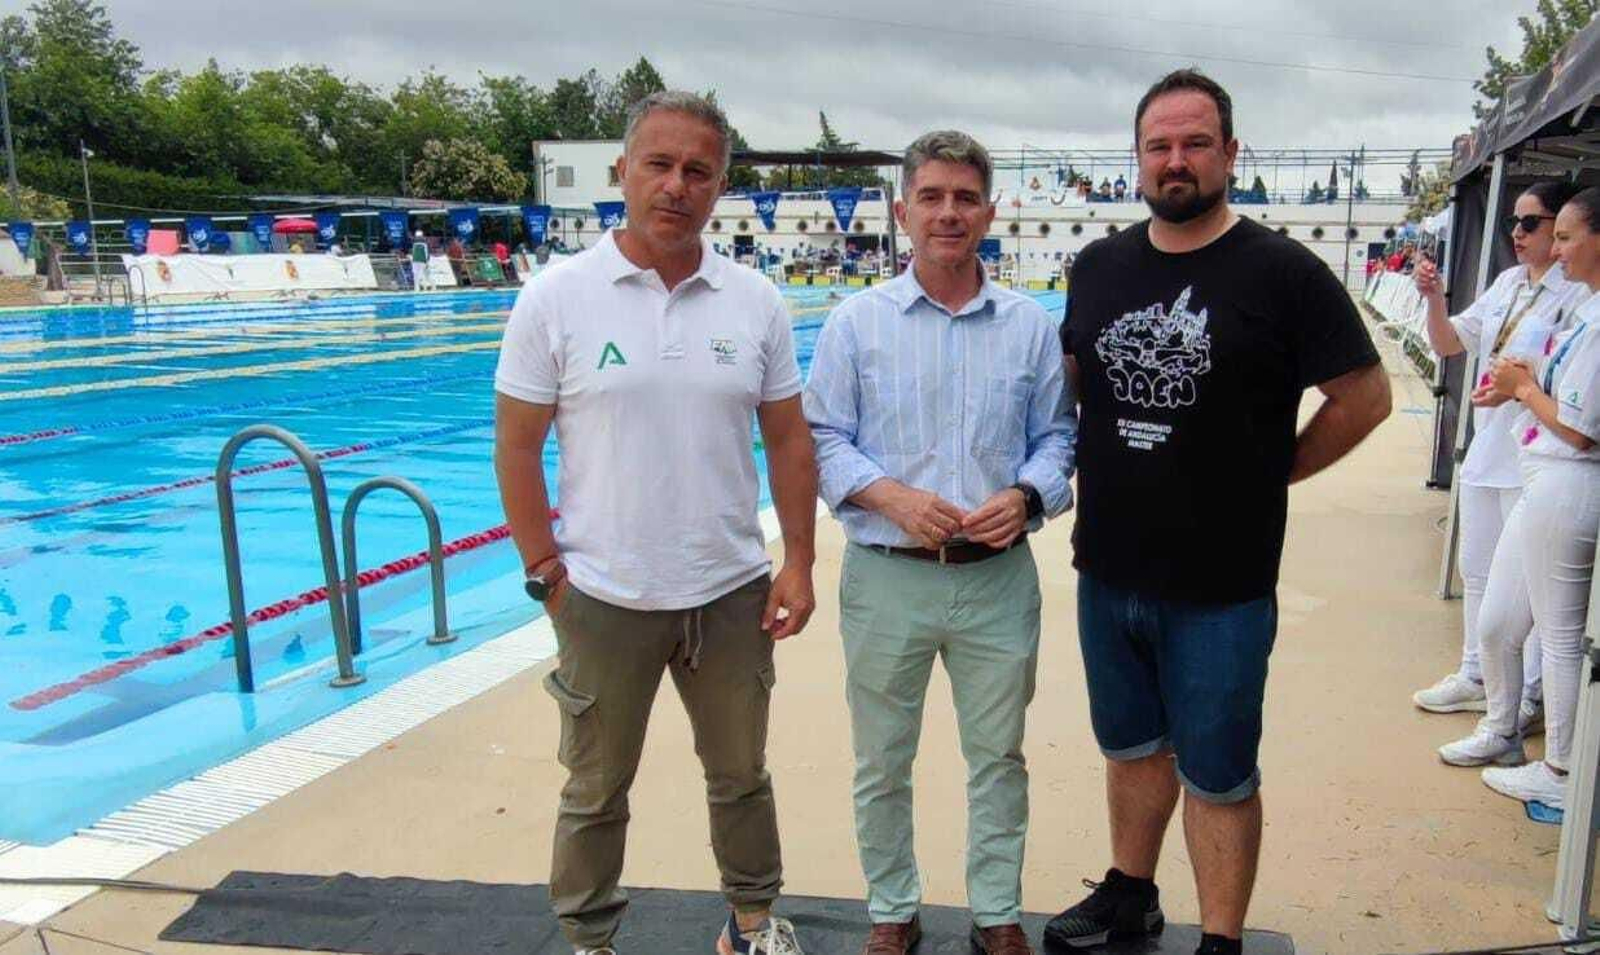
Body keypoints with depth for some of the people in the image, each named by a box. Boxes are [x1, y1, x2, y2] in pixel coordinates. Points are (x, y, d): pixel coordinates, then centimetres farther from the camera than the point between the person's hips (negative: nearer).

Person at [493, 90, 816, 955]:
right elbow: (516, 445, -5)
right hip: (603, 598, -2)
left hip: (732, 592, 3)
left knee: (741, 775, 20)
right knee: (595, 792, 14)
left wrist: (798, 565, 0)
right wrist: (547, 574, -7)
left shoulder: (755, 302, 0)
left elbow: (788, 441, 5)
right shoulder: (555, 298, -7)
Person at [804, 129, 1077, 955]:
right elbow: (822, 438, -1)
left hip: (999, 577, 2)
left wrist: (1025, 496, -11)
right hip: (887, 577, -1)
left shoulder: (1030, 325, 5)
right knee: (882, 764, 11)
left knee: (998, 757, 13)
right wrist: (893, 497, -16)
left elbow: (1055, 435, 9)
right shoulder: (857, 322, -1)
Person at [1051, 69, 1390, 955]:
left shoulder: (1283, 271, -10)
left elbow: (1365, 396, -5)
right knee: (1131, 745, 21)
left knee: (1217, 775, 7)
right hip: (1107, 573, 5)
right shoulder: (1098, 266, 4)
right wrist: (1105, 466, 10)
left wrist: (1266, 474, -2)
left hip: (1221, 588, -5)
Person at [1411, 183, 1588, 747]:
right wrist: (1434, 299, -2)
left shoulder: (1578, 294, -12)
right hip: (1485, 451, 8)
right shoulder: (1508, 282, 11)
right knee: (1477, 573, 19)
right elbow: (1448, 344, 13)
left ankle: (1519, 711, 5)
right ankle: (1475, 676, 35)